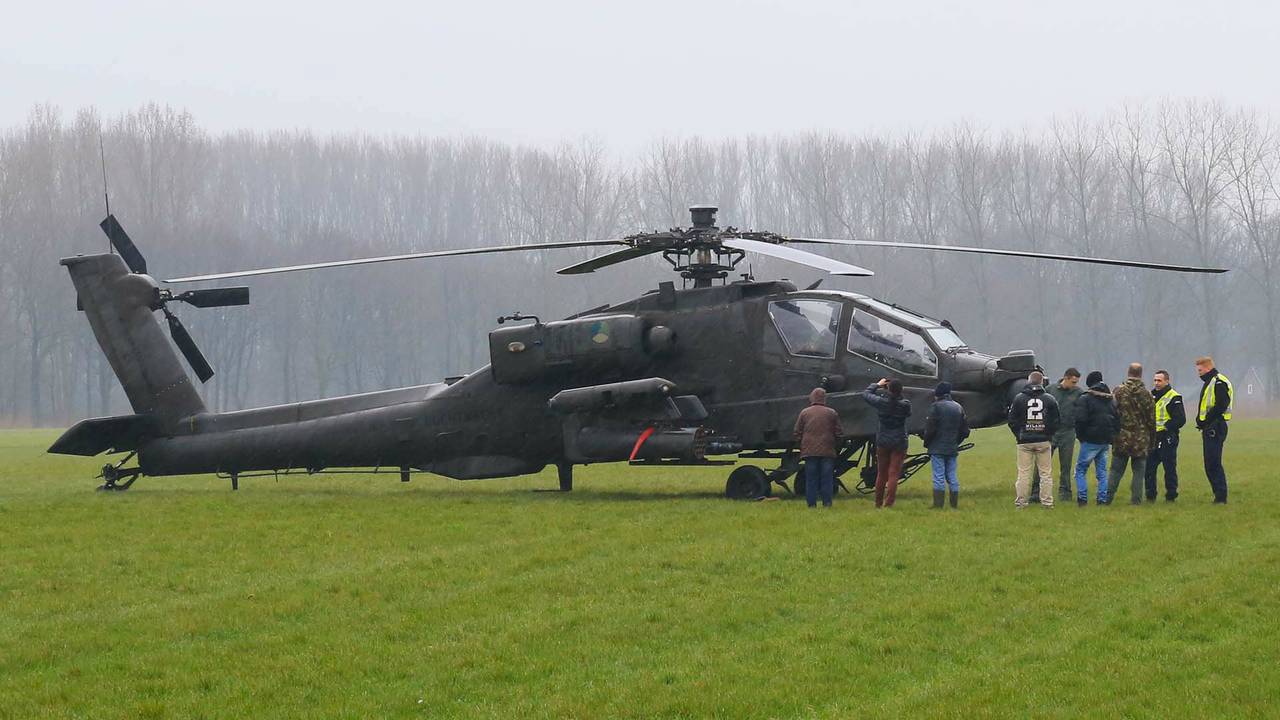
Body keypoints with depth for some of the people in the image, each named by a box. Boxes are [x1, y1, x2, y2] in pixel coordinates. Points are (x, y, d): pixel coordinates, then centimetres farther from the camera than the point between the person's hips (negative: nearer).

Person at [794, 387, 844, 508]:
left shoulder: (804, 413, 1)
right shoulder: (832, 413, 1)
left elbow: (798, 433, 3)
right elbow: (839, 433, 3)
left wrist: (802, 445, 19)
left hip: (809, 451, 0)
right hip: (827, 451, 0)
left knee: (811, 479, 4)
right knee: (827, 478, 5)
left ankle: (811, 503, 2)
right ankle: (827, 502, 2)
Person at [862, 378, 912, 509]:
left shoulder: (882, 402, -11)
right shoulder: (905, 404, -14)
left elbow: (865, 394, 4)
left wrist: (877, 385, 19)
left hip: (883, 442, 2)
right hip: (899, 443, -2)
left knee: (881, 474, 14)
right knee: (893, 474, 0)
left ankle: (878, 503, 24)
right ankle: (889, 503, -6)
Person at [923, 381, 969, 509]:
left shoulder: (936, 406, -10)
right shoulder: (959, 407, 11)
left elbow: (930, 429, -13)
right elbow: (965, 431, 13)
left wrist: (926, 444, 1)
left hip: (938, 449, -6)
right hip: (953, 449, 6)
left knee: (939, 477, -5)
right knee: (952, 477, 10)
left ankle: (938, 505, -6)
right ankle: (954, 504, 10)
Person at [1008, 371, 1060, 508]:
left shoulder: (1019, 398, -3)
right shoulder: (1049, 399, -1)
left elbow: (1012, 421, 0)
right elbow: (1055, 421, 3)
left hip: (1024, 440, 0)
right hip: (1043, 441, 0)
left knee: (1023, 472, 3)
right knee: (1046, 473, 7)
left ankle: (1020, 501, 3)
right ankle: (1047, 501, 7)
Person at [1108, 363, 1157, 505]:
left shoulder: (1119, 391, -3)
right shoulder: (1147, 394, -2)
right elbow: (1151, 420, 2)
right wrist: (1152, 441, 10)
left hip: (1121, 439, 1)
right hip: (1141, 440, -1)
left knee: (1116, 470, 7)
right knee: (1139, 472, 6)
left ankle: (1107, 497, 4)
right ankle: (1136, 500, 3)